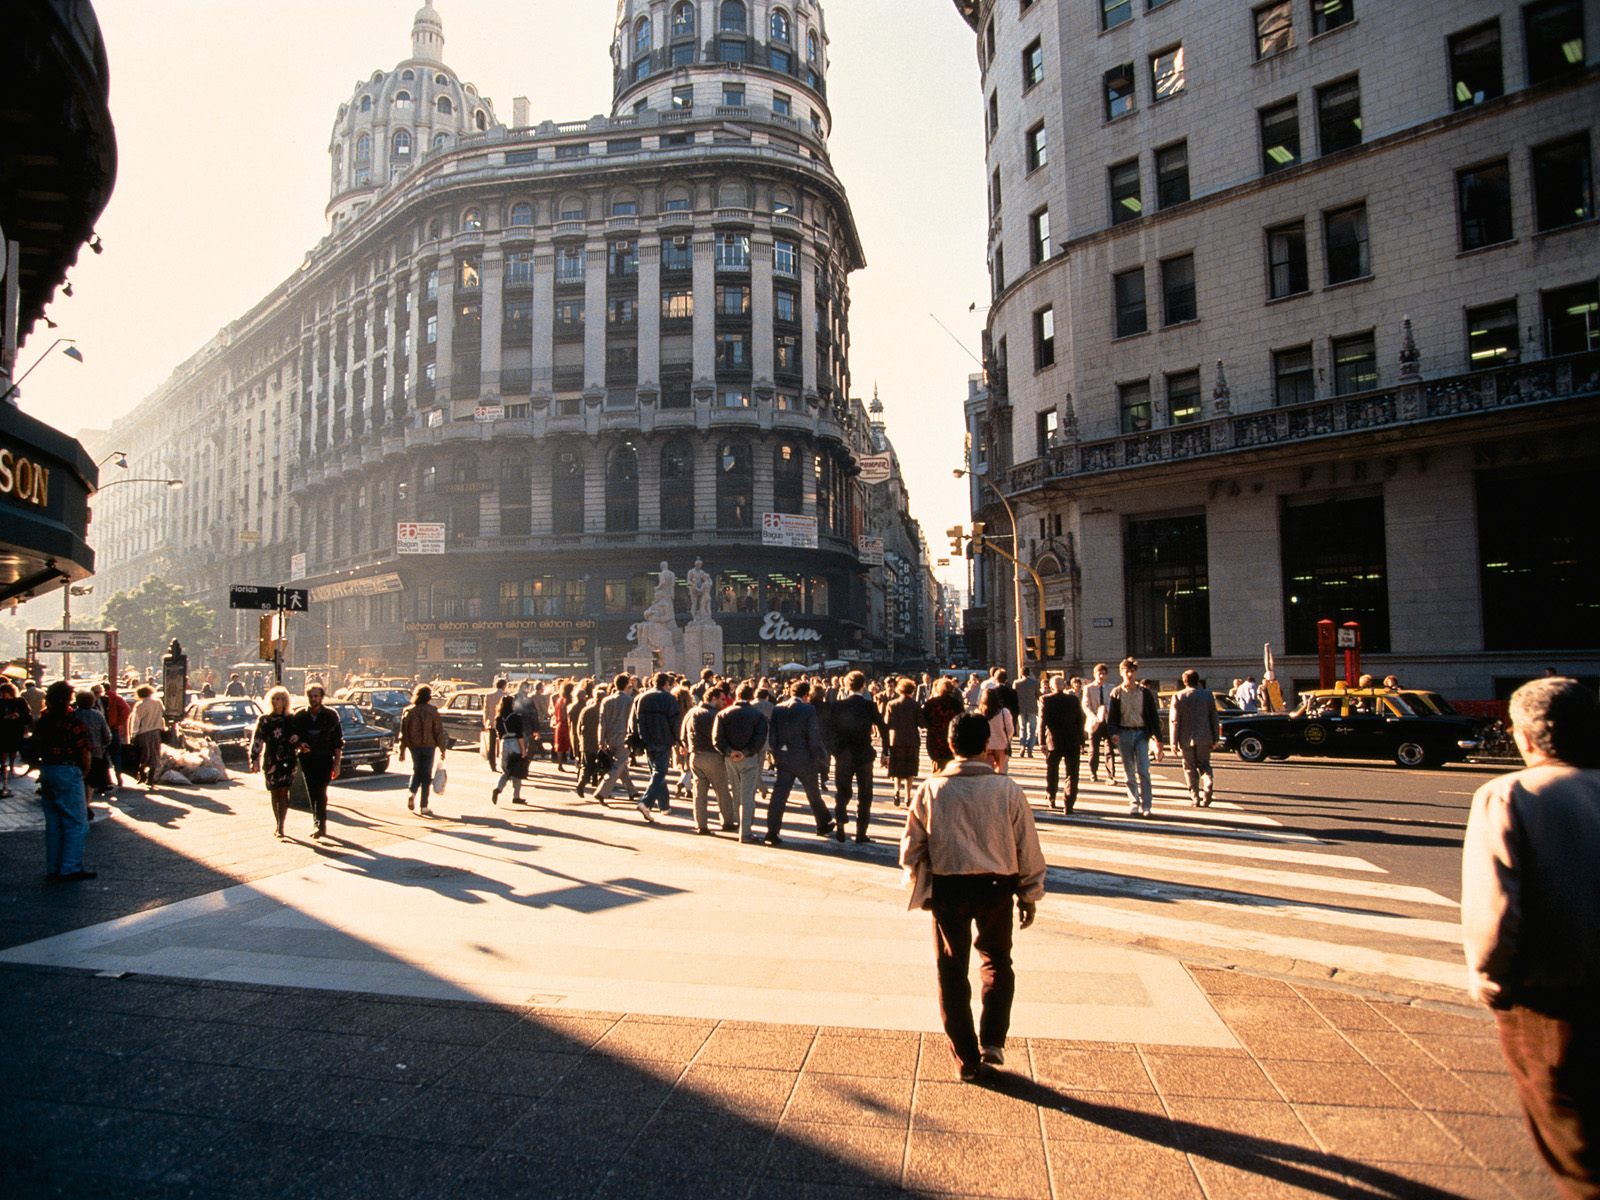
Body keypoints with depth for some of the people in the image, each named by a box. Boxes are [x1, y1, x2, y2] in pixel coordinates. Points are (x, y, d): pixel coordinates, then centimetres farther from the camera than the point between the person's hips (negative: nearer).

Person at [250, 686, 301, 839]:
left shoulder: (291, 720, 7)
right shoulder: (264, 720, 4)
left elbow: (298, 739, 15)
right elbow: (256, 740, 1)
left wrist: (296, 739, -9)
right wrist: (254, 759, -6)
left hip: (287, 760, 0)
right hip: (270, 760, 0)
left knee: (283, 792, -7)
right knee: (274, 793, 8)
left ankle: (280, 828, -8)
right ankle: (278, 824, 23)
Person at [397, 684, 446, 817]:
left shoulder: (408, 711, -1)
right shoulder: (432, 711, -8)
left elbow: (403, 733, 1)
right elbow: (439, 732, -7)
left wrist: (402, 751, 7)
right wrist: (443, 749, 1)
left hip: (413, 746, 2)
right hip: (428, 746, -2)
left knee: (416, 771, 21)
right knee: (426, 775, 4)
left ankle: (411, 791, -6)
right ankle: (423, 807, 5)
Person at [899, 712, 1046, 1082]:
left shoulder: (931, 790, -7)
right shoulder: (1007, 789, -8)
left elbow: (912, 848, -1)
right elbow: (1028, 848, -2)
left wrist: (920, 885, 18)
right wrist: (1030, 896, 11)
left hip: (947, 886, 0)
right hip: (996, 885, 1)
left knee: (952, 971, 13)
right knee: (997, 961, 24)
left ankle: (967, 1058, 18)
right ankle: (992, 1041, 18)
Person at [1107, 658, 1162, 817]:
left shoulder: (1145, 692, 3)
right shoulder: (1117, 693, 4)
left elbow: (1153, 715, 5)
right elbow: (1111, 715, 2)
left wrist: (1157, 738, 0)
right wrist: (1113, 733, -14)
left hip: (1141, 732, -1)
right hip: (1124, 733, 1)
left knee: (1143, 770, -9)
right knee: (1128, 771, 5)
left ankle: (1146, 805, -5)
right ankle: (1134, 804, 12)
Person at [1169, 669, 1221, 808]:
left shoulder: (1178, 697, -5)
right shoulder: (1208, 695, 3)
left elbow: (1175, 721, -6)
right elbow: (1214, 718, 5)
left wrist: (1174, 741, -3)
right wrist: (1215, 739, 12)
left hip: (1186, 739, -2)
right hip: (1204, 738, 2)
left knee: (1190, 768, 8)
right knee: (1204, 765, 12)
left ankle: (1195, 798, 6)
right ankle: (1207, 787, -15)